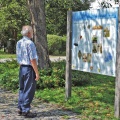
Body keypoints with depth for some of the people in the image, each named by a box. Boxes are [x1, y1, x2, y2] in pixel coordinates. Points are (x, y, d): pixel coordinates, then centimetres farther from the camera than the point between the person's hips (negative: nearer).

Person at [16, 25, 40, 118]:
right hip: (29, 68, -8)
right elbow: (33, 59, -19)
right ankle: (25, 110, 2)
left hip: (22, 68, 9)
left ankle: (20, 108, 23)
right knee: (29, 90, -2)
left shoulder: (19, 43, 9)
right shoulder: (29, 43, -17)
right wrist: (37, 72, -15)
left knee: (22, 89, 16)